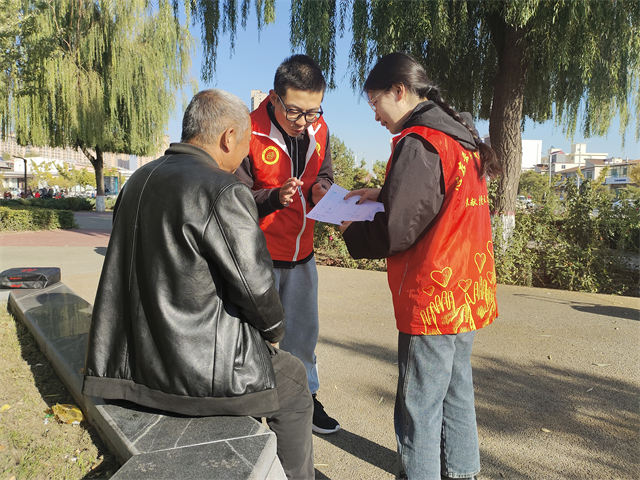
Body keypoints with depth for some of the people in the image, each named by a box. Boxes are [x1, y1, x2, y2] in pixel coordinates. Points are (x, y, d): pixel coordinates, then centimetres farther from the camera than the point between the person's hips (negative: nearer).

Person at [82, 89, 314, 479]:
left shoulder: (140, 180, 5)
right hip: (197, 369, -8)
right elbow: (256, 285, -19)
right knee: (292, 381, 17)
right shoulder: (223, 191, -21)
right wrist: (274, 329, 2)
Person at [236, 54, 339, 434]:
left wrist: (321, 187, -8)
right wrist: (275, 197, -30)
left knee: (304, 331, 18)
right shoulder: (250, 132, -17)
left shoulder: (319, 130, 0)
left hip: (302, 252, 5)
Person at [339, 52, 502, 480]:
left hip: (432, 299, -9)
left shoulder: (418, 144, -18)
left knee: (419, 409, 4)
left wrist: (352, 232, -2)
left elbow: (396, 232, -19)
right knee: (456, 393, 22)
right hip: (470, 293, 10)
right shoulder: (461, 136, 11)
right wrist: (384, 194, 16)